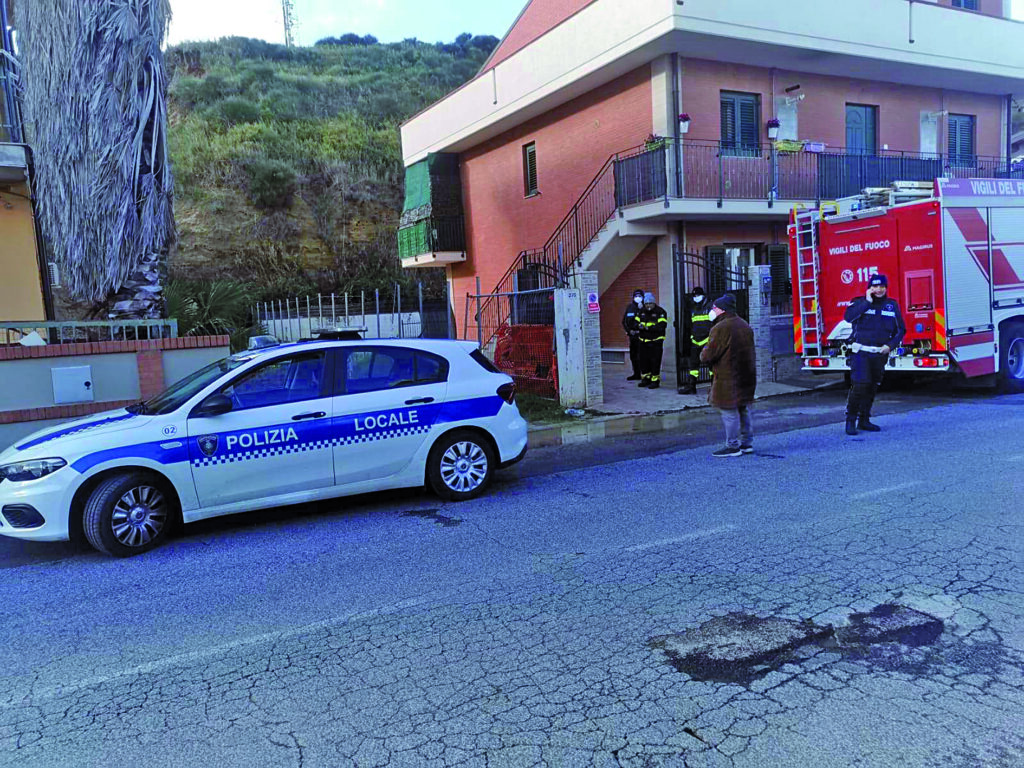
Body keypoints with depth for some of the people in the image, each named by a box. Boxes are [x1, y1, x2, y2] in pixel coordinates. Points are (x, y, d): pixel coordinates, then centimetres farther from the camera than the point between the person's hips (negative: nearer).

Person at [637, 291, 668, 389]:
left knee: (655, 361, -5)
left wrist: (649, 328, -27)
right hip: (643, 341, 6)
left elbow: (662, 326, -17)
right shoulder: (642, 311, 12)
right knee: (644, 360, 10)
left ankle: (655, 381, 2)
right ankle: (646, 379, 22)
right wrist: (639, 326, -10)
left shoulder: (660, 312, -8)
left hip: (656, 341, -6)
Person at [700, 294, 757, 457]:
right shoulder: (744, 325, 13)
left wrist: (704, 353, 5)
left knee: (729, 412, -2)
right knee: (743, 410, 16)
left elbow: (708, 356, -18)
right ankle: (747, 443, 24)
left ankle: (733, 446, 2)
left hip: (728, 377, -9)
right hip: (746, 376, 9)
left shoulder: (720, 328, -17)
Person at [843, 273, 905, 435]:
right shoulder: (860, 302, 0)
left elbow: (900, 329, 14)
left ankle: (864, 420, 20)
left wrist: (890, 345, -2)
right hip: (861, 352, -4)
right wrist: (867, 302, -17)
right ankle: (850, 420, -6)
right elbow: (848, 317, -20)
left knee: (872, 387, 10)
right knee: (860, 385, -16)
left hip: (880, 354, 4)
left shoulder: (892, 305, 9)